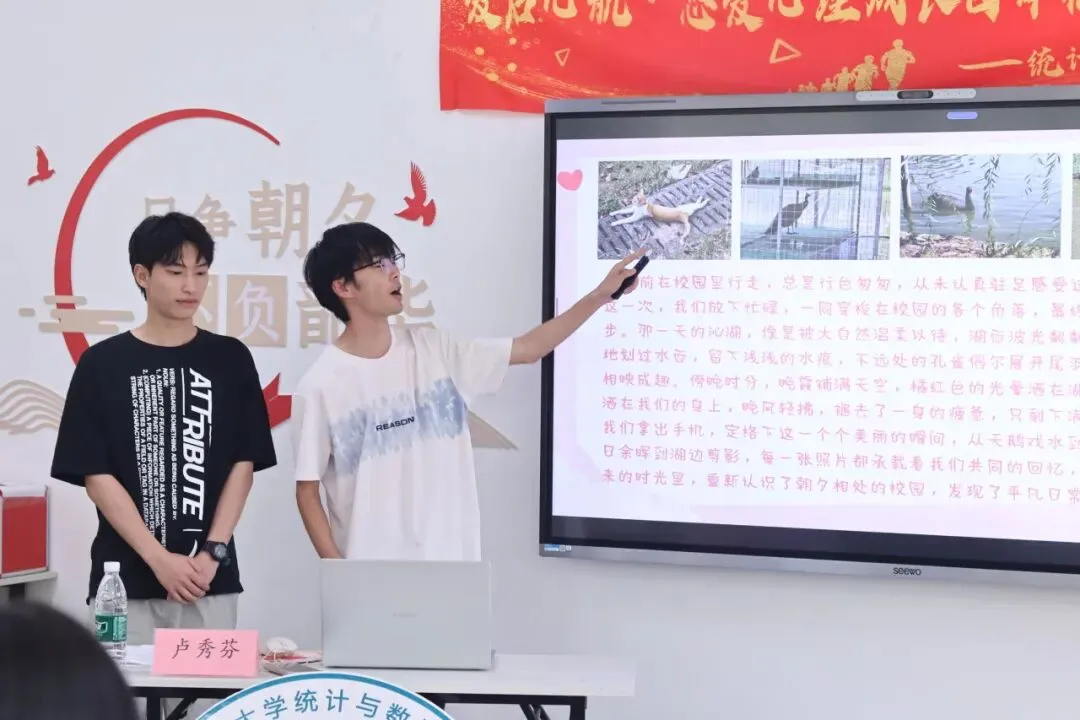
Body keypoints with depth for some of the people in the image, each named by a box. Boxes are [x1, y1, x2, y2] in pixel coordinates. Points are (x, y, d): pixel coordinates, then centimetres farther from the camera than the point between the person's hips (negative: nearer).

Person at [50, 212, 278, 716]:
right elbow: (96, 476, -4)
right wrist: (159, 558, -12)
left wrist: (212, 554, -8)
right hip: (127, 576, -1)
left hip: (210, 578, 1)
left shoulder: (230, 359, 6)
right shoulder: (103, 363, 1)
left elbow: (243, 465, 4)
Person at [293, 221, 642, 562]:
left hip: (447, 564, 5)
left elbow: (527, 349, 10)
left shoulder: (432, 349, 3)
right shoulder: (321, 386, -11)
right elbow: (307, 490, -6)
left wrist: (599, 295, 3)